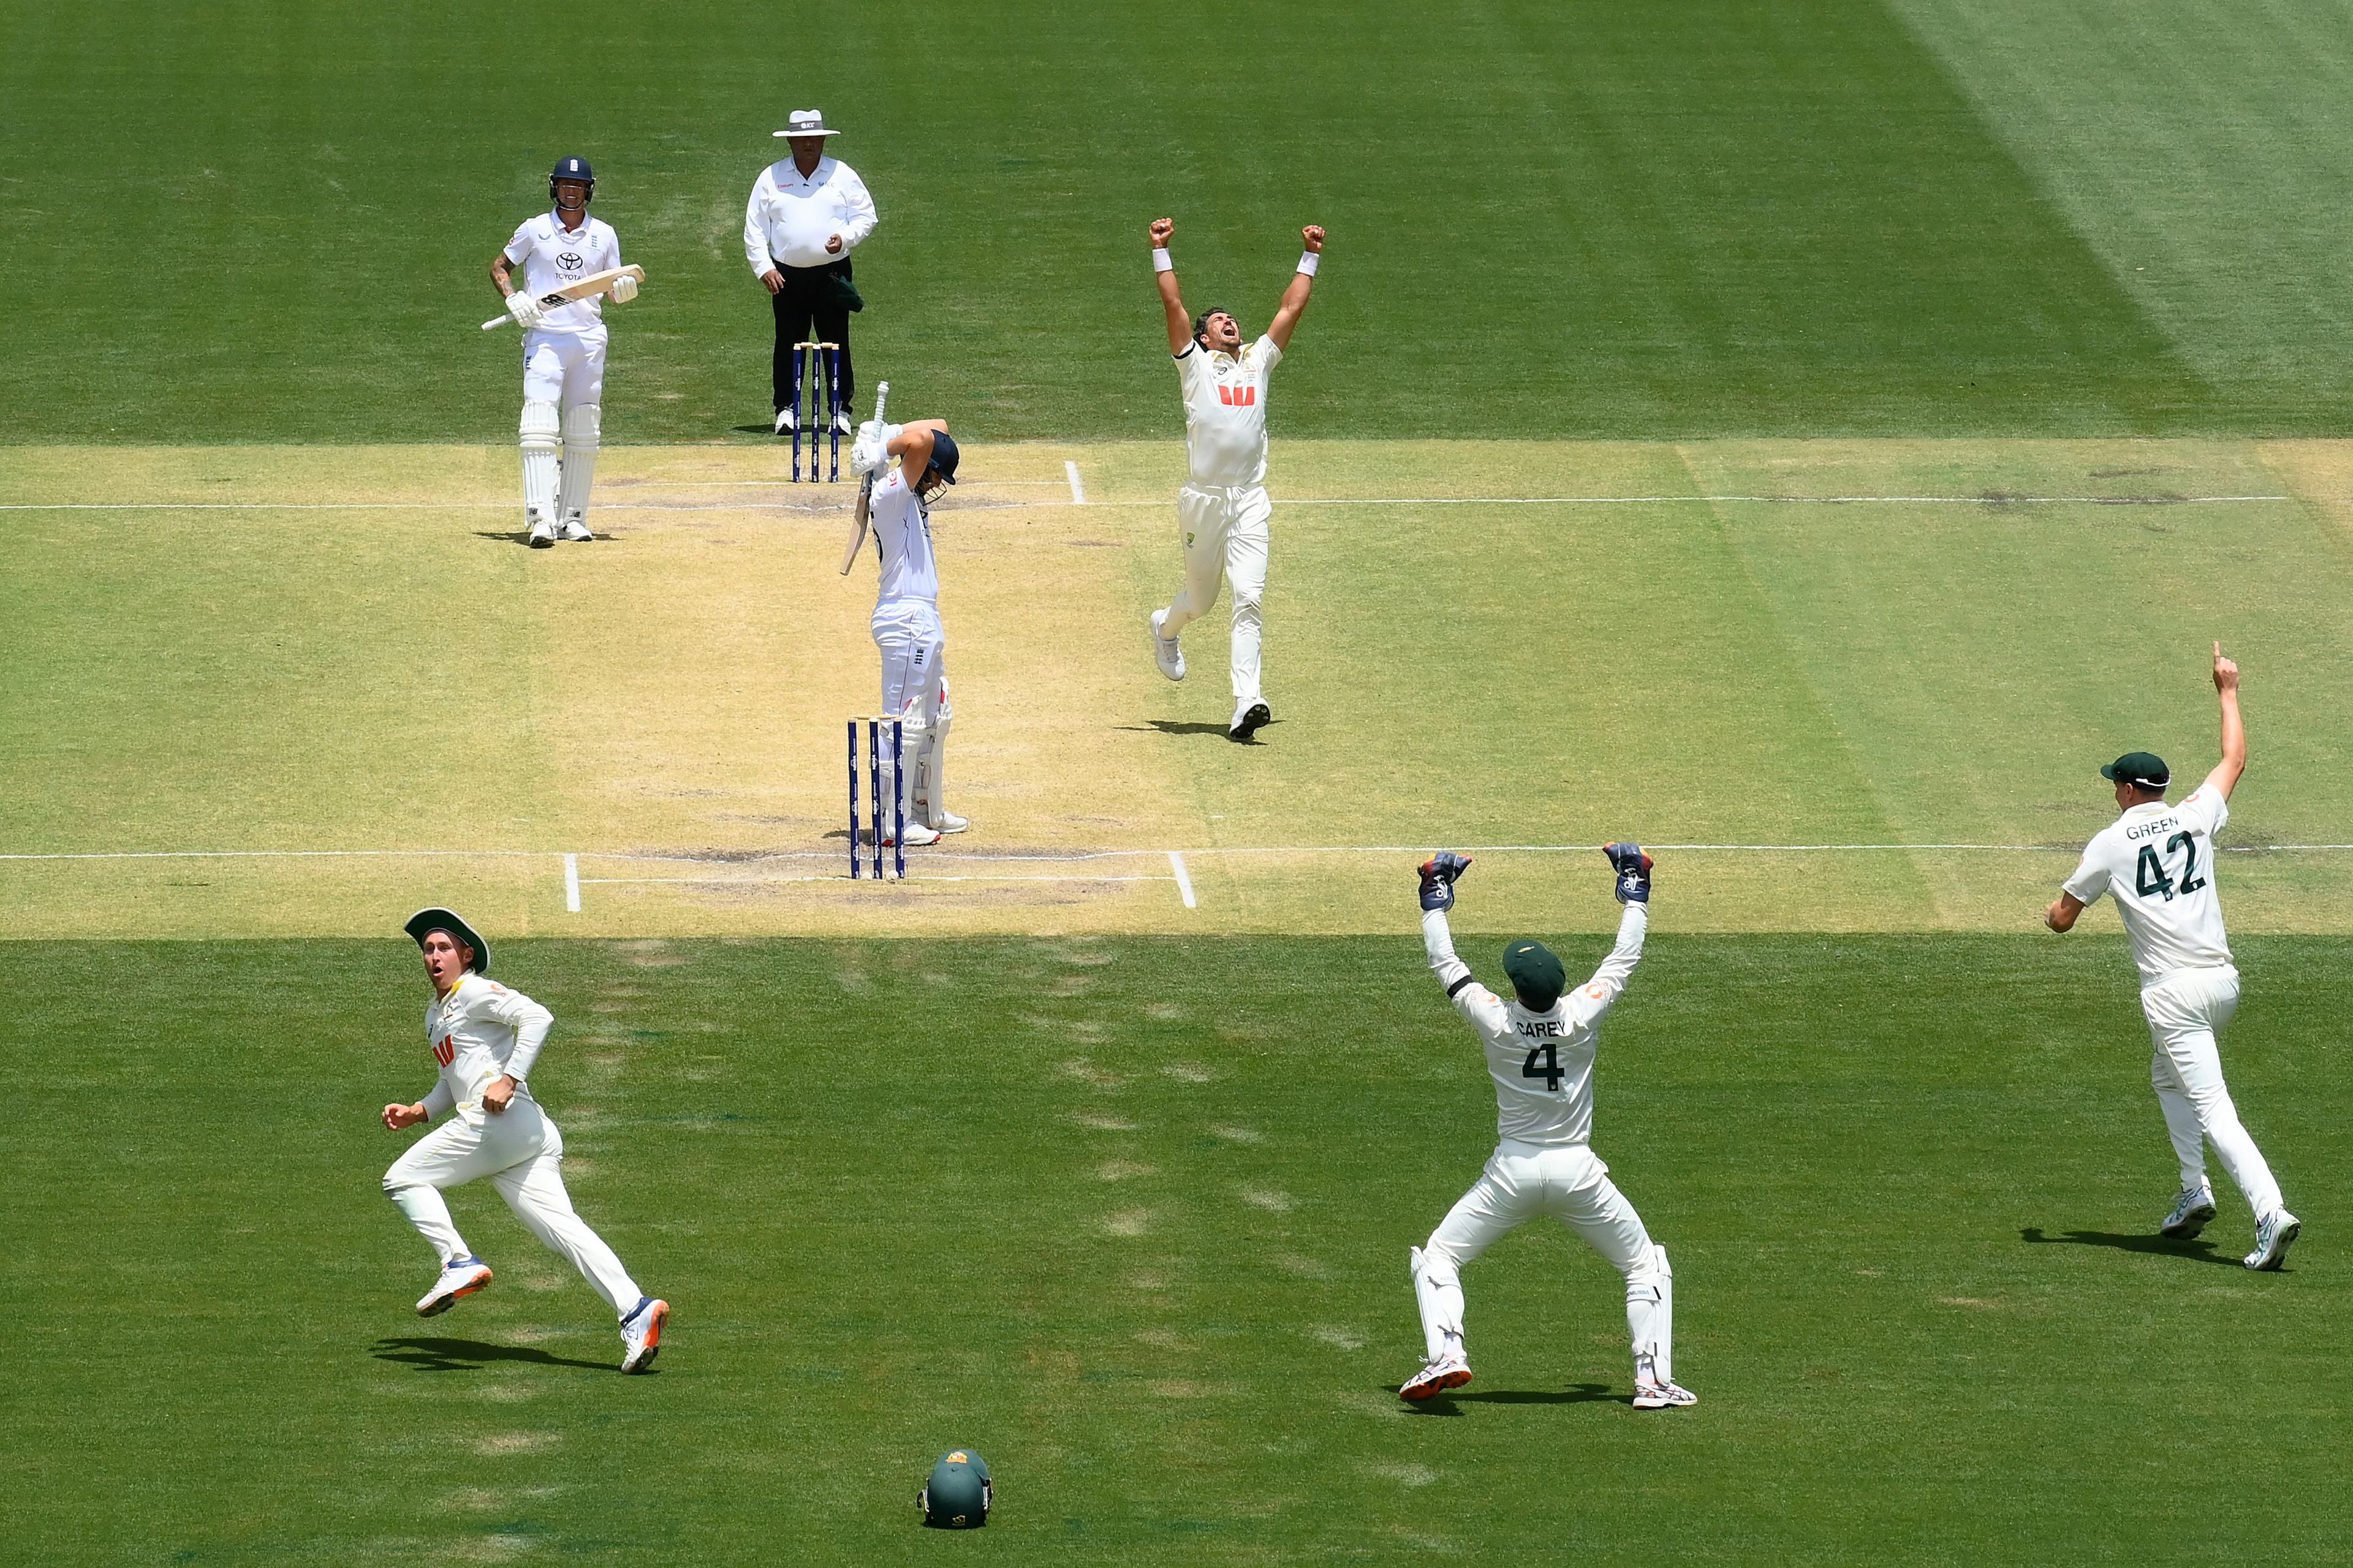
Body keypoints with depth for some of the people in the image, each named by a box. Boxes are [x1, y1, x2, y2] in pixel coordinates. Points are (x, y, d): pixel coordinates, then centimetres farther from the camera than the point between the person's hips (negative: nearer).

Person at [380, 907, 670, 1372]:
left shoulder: (475, 992, 1)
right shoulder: (435, 1015, 30)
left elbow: (537, 1017, -14)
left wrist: (508, 1079, -21)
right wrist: (418, 1112, 24)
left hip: (504, 1120, -9)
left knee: (403, 1178, -1)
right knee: (559, 1226, -6)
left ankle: (460, 1264, -15)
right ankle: (635, 1310, -20)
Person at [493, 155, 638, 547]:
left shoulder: (604, 235, 9)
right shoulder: (535, 230, 3)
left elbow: (615, 290, 14)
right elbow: (499, 268, 11)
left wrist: (624, 290, -10)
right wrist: (513, 298, -8)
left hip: (589, 339, 3)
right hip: (543, 337, -3)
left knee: (583, 434, 6)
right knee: (539, 426, -15)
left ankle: (573, 517, 15)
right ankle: (540, 518, -22)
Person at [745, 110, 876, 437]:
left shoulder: (843, 175, 7)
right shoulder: (771, 177, 7)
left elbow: (866, 216, 9)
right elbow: (754, 228, 7)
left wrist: (845, 237, -11)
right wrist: (764, 268, -4)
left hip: (833, 273, -1)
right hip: (786, 276, 1)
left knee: (837, 345, -2)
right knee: (788, 345, 2)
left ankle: (841, 411, 4)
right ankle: (786, 410, 8)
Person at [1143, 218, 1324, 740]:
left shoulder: (1257, 363, 16)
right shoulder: (1195, 365, 8)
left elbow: (1291, 310, 19)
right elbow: (1174, 306, 1)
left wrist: (1309, 259, 20)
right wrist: (1160, 253, -4)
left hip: (1250, 502, 2)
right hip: (1204, 499, -2)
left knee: (1249, 598, -12)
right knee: (1201, 598, 11)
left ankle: (1246, 704, -17)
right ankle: (1165, 627, 48)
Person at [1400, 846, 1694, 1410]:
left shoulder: (1495, 1021, -15)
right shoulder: (1582, 1016, -14)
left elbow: (1445, 963, -1)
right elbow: (1626, 955, 2)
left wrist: (1436, 897, 11)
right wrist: (1635, 891, 14)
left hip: (1513, 1171, -1)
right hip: (1578, 1171, 1)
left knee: (1436, 1258, 13)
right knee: (1646, 1266, 16)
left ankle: (1445, 1352, -11)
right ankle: (1654, 1379, 2)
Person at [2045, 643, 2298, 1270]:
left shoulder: (2111, 844, -1)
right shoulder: (2196, 818, 7)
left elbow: (2062, 917, 6)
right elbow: (2234, 760, 25)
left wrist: (2054, 912, 30)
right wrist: (2228, 692, 36)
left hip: (2173, 993, -6)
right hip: (2222, 980, 6)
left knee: (2211, 1106, -12)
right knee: (2169, 1076, 30)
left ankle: (2270, 1211, -28)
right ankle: (2194, 1193, 22)